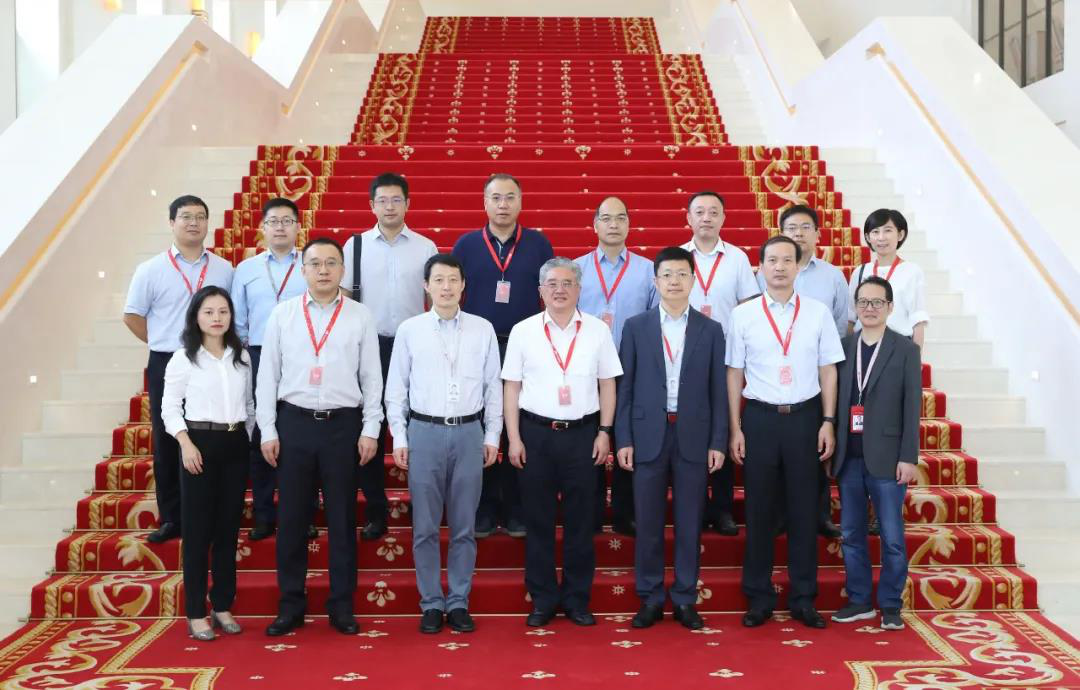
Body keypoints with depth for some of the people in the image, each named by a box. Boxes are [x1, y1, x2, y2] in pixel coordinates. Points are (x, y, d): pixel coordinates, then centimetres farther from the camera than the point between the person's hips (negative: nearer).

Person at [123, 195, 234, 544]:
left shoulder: (224, 270, 4)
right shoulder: (151, 270, -1)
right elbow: (132, 316, 4)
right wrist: (165, 344, 2)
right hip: (167, 366, -1)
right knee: (167, 444, 5)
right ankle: (171, 519, 14)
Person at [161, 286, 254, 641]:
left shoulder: (241, 357, 10)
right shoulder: (184, 358, -2)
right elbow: (170, 407, -3)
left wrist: (246, 437, 8)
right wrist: (186, 442, -14)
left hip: (236, 445, 4)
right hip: (200, 443, -4)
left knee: (228, 529, 9)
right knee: (197, 530, -1)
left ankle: (223, 607, 19)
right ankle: (196, 613, 6)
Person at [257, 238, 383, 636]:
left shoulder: (360, 317, 3)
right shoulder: (282, 315, 4)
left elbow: (372, 377, 3)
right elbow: (268, 375, 5)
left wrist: (370, 430, -2)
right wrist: (268, 431, 0)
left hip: (343, 425, -1)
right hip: (294, 423, 1)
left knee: (342, 518, 7)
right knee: (291, 518, 6)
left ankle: (341, 606, 19)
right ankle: (291, 605, 20)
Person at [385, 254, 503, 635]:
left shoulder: (483, 329, 4)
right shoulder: (409, 330, 2)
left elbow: (493, 386, 7)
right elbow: (396, 388, 4)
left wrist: (492, 436, 5)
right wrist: (399, 438, 1)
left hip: (469, 433, 1)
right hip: (424, 432, 0)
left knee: (464, 527, 7)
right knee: (425, 527, 5)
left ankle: (458, 602, 19)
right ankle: (431, 603, 17)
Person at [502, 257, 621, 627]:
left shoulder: (597, 330, 3)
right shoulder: (523, 331, 1)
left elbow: (607, 384, 7)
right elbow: (511, 387, 3)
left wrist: (604, 432, 0)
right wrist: (514, 439, -2)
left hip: (582, 433, 0)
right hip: (535, 433, 0)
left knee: (580, 520, 6)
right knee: (538, 520, 6)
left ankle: (577, 598, 19)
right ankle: (543, 599, 18)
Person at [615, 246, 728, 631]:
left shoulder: (711, 331, 5)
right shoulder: (636, 327, 4)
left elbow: (718, 391, 4)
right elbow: (624, 387, 3)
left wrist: (718, 443, -1)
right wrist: (623, 440, -3)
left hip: (693, 437, 0)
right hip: (648, 435, 0)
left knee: (689, 523, 6)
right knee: (648, 523, 5)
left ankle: (685, 600, 17)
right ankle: (650, 599, 16)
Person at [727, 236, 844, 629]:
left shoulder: (818, 313, 3)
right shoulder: (743, 315, 1)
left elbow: (828, 371, 6)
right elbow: (734, 374, 3)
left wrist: (828, 422, 0)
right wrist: (735, 429, -1)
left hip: (805, 417, 1)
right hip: (760, 418, -1)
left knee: (804, 509, 7)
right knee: (758, 509, 5)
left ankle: (803, 598, 19)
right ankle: (759, 598, 17)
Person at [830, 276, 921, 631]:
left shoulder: (906, 350, 1)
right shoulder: (842, 347, 9)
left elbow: (912, 407, -3)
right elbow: (834, 399, 8)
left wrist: (908, 458, -9)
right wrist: (831, 450, 2)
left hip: (885, 458, -3)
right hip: (849, 457, 3)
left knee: (892, 537, 2)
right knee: (851, 535, 10)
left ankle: (890, 606, 14)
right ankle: (859, 601, 22)